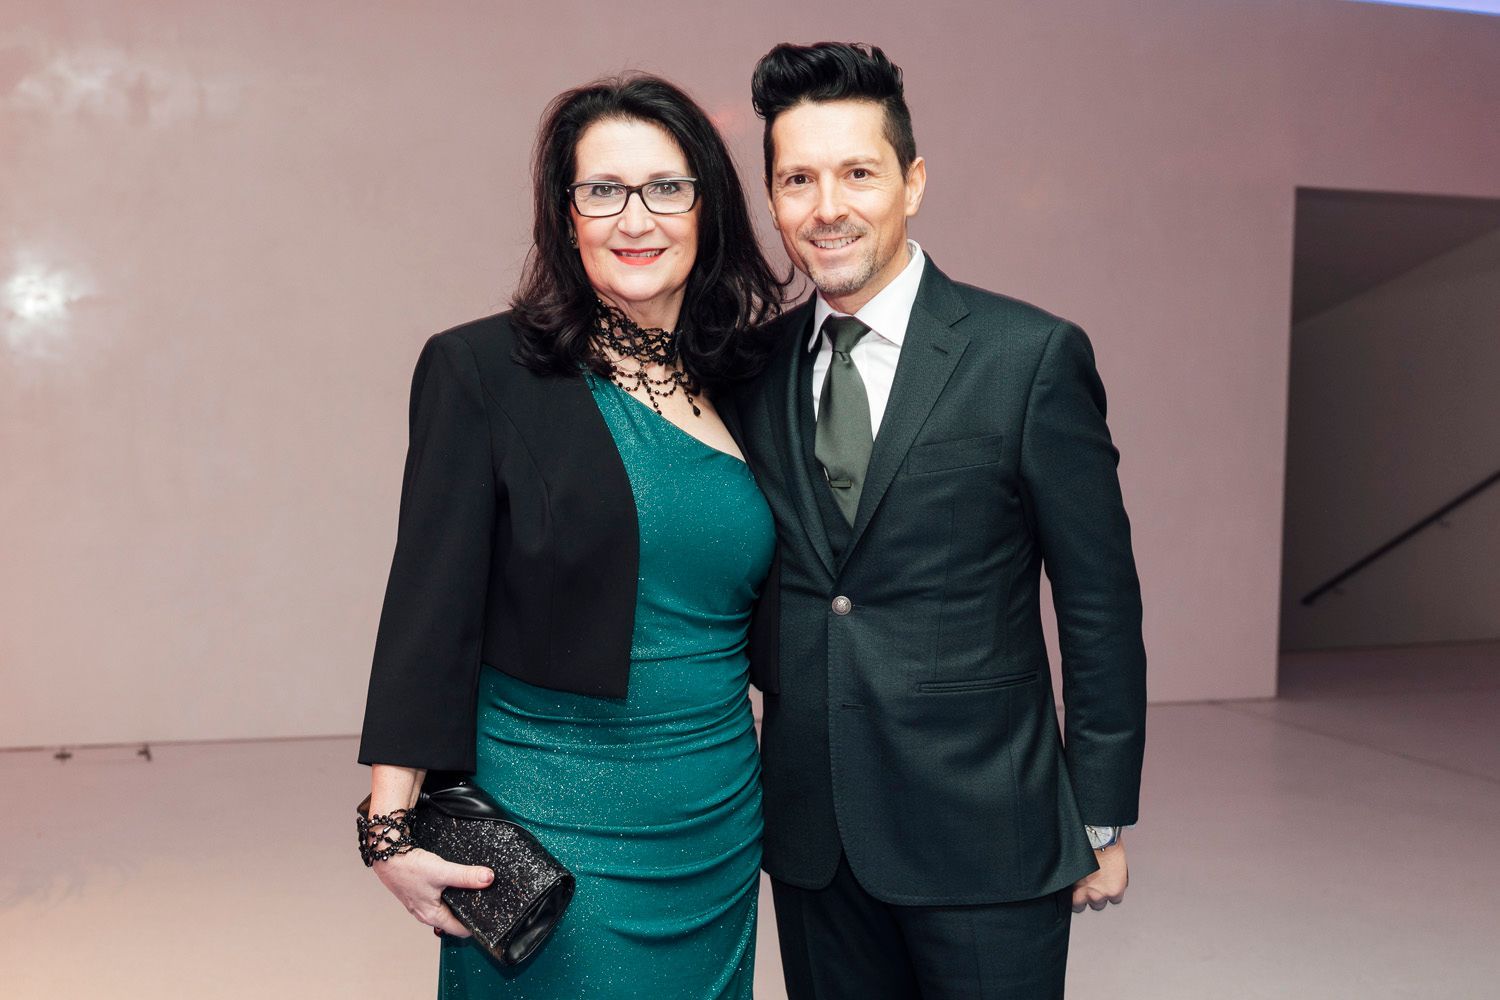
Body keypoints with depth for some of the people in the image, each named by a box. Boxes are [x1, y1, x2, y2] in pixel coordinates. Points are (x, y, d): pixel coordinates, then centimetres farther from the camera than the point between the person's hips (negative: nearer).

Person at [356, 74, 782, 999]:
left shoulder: (748, 384, 4)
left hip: (721, 833, 5)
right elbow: (430, 607, -11)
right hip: (555, 830, -4)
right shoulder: (484, 370, -9)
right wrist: (395, 830, -14)